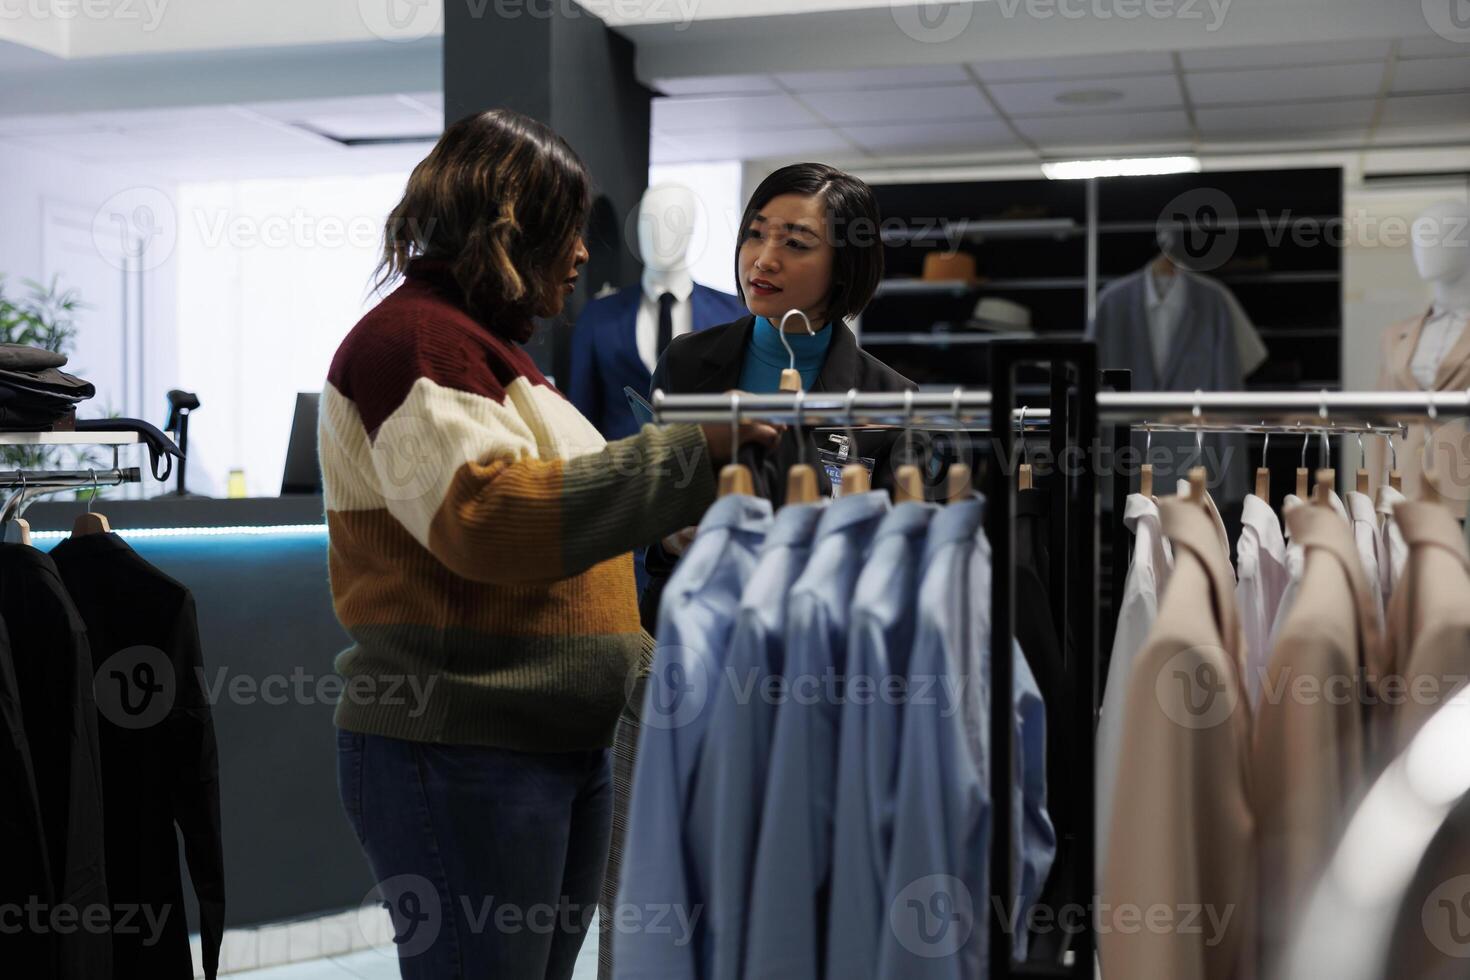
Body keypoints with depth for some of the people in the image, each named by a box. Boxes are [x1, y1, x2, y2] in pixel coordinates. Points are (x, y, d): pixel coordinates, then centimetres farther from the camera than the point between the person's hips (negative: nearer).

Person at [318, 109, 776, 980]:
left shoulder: (495, 347, 22)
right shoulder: (412, 337, -10)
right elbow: (486, 513, -25)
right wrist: (689, 454, -23)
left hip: (565, 746, 10)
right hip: (460, 750, -10)